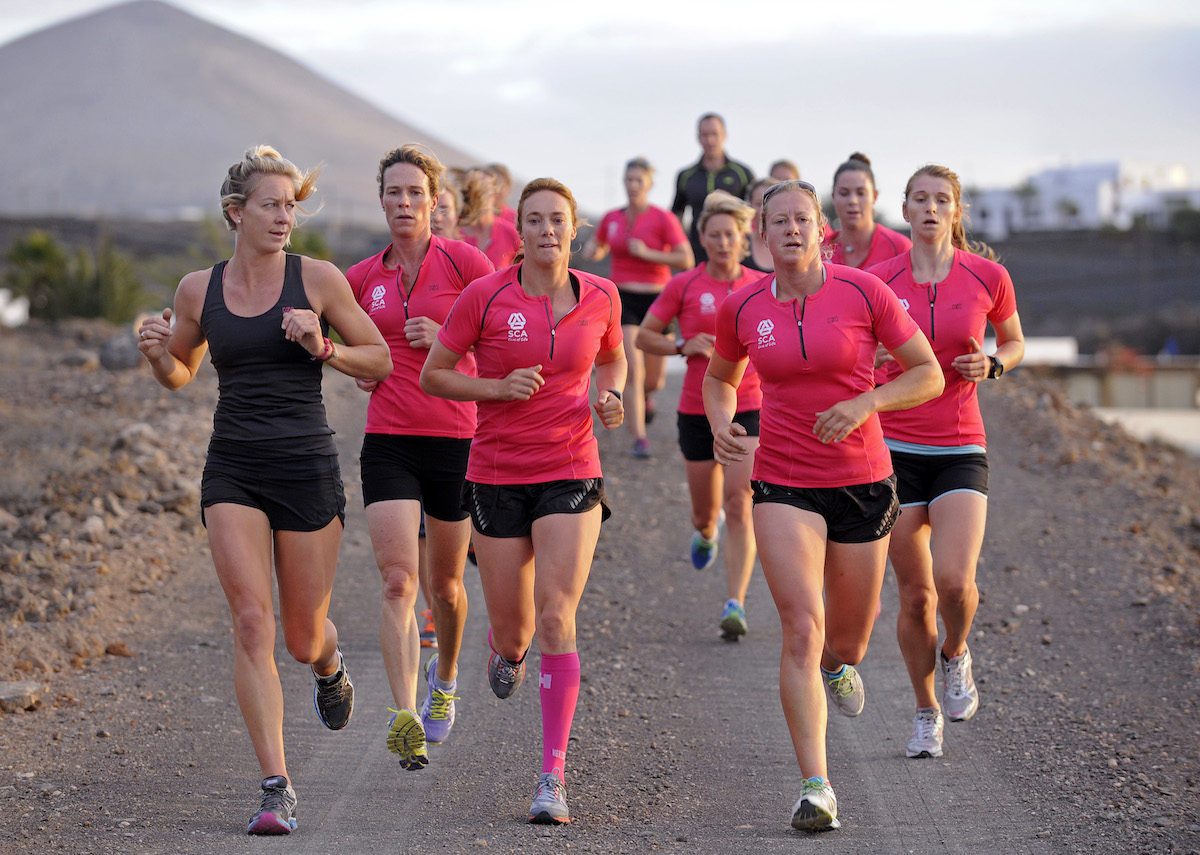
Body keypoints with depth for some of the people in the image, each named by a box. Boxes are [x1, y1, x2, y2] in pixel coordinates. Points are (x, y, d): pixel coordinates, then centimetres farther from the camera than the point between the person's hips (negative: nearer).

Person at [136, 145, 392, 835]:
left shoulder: (318, 279, -3)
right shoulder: (199, 290, 4)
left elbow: (380, 362, 3)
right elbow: (181, 374, 19)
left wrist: (320, 346, -14)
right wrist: (156, 353, -4)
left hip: (308, 468, -1)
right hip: (233, 472, 1)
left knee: (304, 637, 8)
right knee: (252, 622, -13)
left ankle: (330, 666, 48)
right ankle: (277, 788, -9)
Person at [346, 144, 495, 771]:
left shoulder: (463, 261, -3)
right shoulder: (363, 278, 7)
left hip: (455, 440, -1)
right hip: (388, 443, 1)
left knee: (445, 584, 12)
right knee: (398, 582, -14)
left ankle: (445, 679, 41)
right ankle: (404, 720, -22)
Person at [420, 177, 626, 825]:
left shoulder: (600, 298, 0)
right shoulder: (485, 296, -8)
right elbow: (432, 375, 0)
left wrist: (610, 397, -1)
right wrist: (499, 387, -15)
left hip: (570, 474, 0)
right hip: (497, 475, 0)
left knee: (555, 618, -15)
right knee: (512, 628, 8)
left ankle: (553, 774, -10)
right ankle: (508, 651, 49)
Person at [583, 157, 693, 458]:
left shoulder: (664, 219, -5)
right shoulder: (612, 218, 6)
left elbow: (686, 260, -10)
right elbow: (595, 249, 23)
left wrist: (648, 253, -18)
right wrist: (591, 252, -1)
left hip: (656, 300, -1)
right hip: (623, 299, 1)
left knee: (655, 381, 5)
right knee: (632, 371, -15)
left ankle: (645, 395, 43)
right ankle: (639, 439, -11)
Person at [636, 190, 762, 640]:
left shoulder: (761, 286, 1)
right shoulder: (683, 286, -2)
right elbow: (644, 336, 3)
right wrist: (683, 346, -14)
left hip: (748, 409, -1)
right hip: (697, 411, 1)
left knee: (739, 508, -15)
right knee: (706, 510, 13)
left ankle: (735, 604, -15)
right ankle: (705, 534, 51)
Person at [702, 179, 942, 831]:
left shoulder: (863, 292, -8)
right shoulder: (741, 308, -1)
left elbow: (928, 375, -3)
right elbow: (720, 378, 18)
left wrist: (865, 404, -19)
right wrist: (721, 427, -3)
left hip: (862, 482, 0)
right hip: (783, 484, 0)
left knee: (847, 642, 13)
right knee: (801, 630, -17)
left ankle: (837, 665, 53)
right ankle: (816, 787, -14)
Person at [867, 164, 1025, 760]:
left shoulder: (987, 276, -2)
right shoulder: (878, 281, -2)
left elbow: (1014, 341, 14)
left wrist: (992, 365, -6)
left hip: (960, 451, -1)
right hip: (896, 448, 1)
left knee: (955, 582, -19)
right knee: (915, 594, 3)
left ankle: (956, 655, 15)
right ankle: (927, 713, 23)